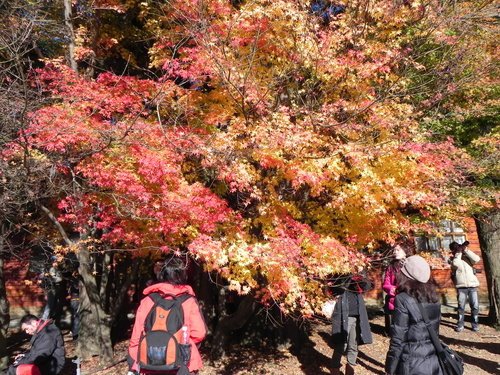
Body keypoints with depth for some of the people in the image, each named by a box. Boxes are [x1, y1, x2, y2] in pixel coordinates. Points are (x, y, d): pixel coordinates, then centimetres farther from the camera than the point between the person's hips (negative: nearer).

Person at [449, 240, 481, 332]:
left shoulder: (467, 257, 10)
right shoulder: (452, 259, 3)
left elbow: (477, 259, -8)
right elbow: (456, 264, -19)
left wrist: (466, 250, -7)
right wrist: (458, 253, -9)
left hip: (473, 285, 2)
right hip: (461, 286, -2)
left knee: (475, 306, 3)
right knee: (461, 306, 0)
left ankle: (475, 324, 16)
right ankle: (460, 324, 7)